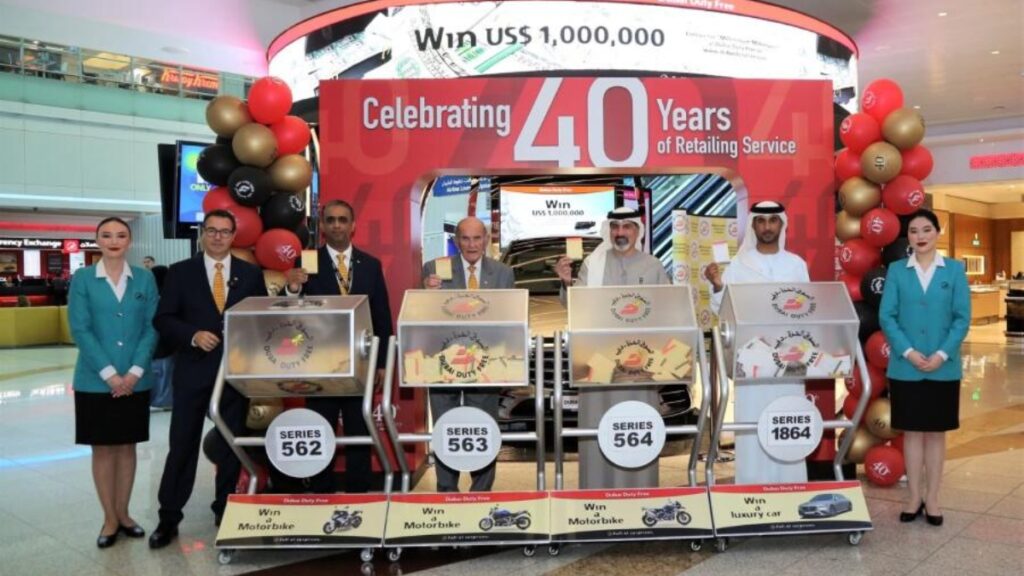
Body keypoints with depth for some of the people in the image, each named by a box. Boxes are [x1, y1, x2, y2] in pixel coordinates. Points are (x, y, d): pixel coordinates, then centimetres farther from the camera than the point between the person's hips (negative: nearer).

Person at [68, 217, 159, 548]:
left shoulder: (145, 279, 4)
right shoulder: (82, 278, -1)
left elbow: (152, 327, 0)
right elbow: (80, 329, -7)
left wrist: (135, 371, -11)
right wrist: (109, 374, -15)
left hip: (135, 381, 2)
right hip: (95, 381, -1)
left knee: (127, 446, 10)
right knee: (102, 448, 6)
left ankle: (123, 513, 23)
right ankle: (110, 518, 17)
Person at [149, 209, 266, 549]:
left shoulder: (251, 274, 7)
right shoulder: (181, 272, 3)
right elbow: (163, 319, 0)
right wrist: (193, 335, -16)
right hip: (193, 369, -1)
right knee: (182, 444, 3)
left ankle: (225, 510, 24)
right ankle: (169, 518, 14)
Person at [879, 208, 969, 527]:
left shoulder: (955, 270, 2)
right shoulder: (896, 270, 1)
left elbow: (962, 318, -1)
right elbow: (886, 316, -3)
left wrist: (942, 355, -13)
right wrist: (908, 352, -14)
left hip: (944, 367, 0)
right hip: (905, 367, 0)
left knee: (936, 432, 8)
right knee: (912, 432, 7)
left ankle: (932, 497, 19)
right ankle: (913, 497, 17)